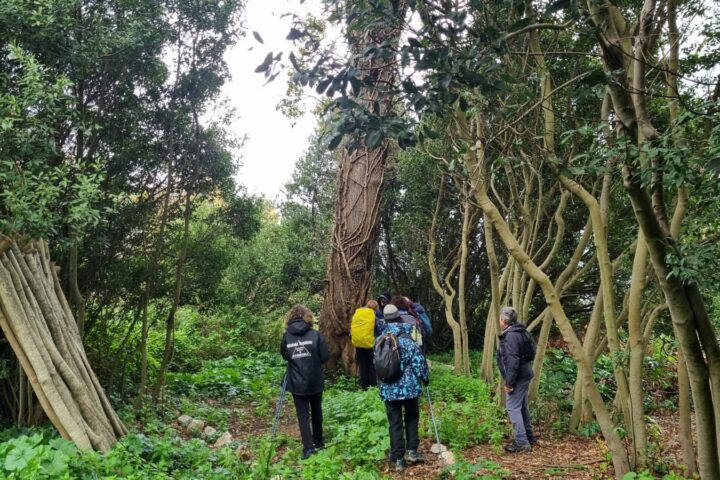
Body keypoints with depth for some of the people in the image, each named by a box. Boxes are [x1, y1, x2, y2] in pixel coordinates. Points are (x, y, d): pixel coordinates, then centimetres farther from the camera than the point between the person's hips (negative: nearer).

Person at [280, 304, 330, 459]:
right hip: (315, 381, 0)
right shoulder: (315, 335, -11)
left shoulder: (286, 337, -6)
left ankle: (308, 447, -2)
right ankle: (318, 440, 33)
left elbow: (284, 355, 9)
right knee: (316, 411, 20)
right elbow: (325, 356, -7)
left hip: (297, 383, 0)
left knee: (303, 415, 6)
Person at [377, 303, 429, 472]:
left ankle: (397, 459, 11)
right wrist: (425, 377, 5)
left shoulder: (380, 340, 0)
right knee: (411, 418, 18)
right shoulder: (407, 339, -12)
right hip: (409, 387, -2)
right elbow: (418, 362, -12)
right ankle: (412, 451, 16)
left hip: (388, 389, 2)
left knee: (395, 423, 9)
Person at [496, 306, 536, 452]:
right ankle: (529, 437, 28)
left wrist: (509, 382, -19)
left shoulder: (511, 336, -19)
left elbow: (513, 361, -24)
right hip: (525, 375, 10)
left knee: (513, 407, -6)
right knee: (522, 407, 18)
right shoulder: (521, 333, 12)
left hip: (518, 377, -10)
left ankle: (521, 442, -5)